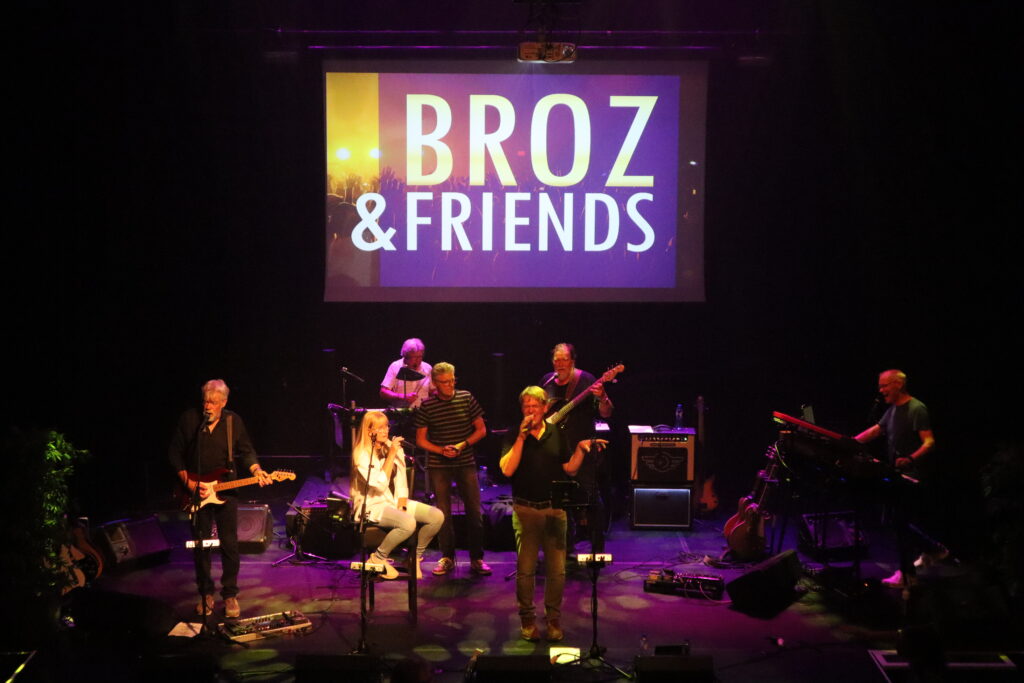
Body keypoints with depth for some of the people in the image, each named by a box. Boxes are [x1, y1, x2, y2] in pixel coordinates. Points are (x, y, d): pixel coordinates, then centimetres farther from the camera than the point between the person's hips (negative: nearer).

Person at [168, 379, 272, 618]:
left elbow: (246, 451, 5)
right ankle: (206, 594, 21)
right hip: (196, 492, 0)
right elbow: (174, 452, 2)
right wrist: (188, 481, -7)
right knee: (201, 545, 6)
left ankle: (230, 595, 13)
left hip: (225, 491, 0)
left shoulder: (234, 421, 0)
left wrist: (256, 471, -14)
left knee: (230, 544, 0)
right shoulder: (189, 419, -3)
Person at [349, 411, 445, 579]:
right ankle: (379, 558, -11)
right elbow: (381, 484, -23)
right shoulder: (361, 454, -13)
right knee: (408, 523, -34)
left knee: (437, 516, -11)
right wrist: (391, 454, -21)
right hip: (372, 506, -7)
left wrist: (401, 507, -6)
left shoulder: (394, 447, 8)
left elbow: (401, 483, 9)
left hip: (394, 501, 7)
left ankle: (416, 556, 8)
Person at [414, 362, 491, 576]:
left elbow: (481, 429, 4)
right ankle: (447, 557, 15)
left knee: (474, 511, 0)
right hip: (439, 466, -1)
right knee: (443, 512, 2)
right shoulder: (427, 406, -1)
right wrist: (441, 450, -13)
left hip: (466, 463, 1)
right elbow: (420, 439, 3)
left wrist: (463, 445, -11)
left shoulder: (466, 398, 1)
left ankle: (477, 558, 10)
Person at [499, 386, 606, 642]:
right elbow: (507, 469, -14)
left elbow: (569, 469, 12)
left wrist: (582, 448, -4)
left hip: (554, 509, 2)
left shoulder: (558, 434, 8)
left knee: (557, 569, 1)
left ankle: (553, 618, 17)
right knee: (525, 568, 1)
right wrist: (522, 436, -17)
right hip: (525, 509, -2)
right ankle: (527, 619, 17)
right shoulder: (514, 435, 0)